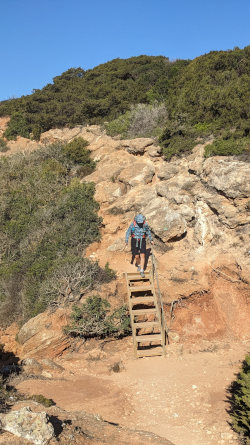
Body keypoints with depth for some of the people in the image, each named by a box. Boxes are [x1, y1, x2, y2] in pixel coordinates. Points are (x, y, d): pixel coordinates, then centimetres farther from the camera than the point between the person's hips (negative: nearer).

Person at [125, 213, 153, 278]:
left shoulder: (145, 225, -10)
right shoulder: (132, 224, -15)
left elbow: (148, 232, 7)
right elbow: (128, 232, -8)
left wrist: (151, 240, 17)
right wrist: (126, 240, -19)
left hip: (142, 241, 1)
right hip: (134, 241, 0)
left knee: (142, 256, -9)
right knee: (137, 256, 1)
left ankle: (142, 271, -3)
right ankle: (138, 264, 34)